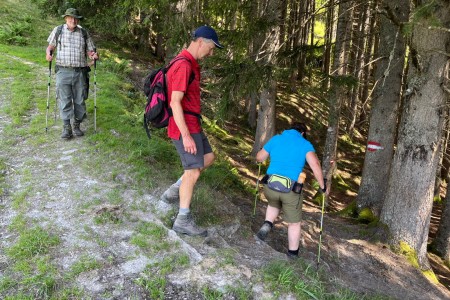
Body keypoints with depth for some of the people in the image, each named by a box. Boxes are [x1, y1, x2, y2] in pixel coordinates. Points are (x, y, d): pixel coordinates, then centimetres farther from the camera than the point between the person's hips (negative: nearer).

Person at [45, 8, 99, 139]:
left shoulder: (84, 33, 7)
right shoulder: (58, 30, 5)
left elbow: (89, 50, 10)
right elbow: (51, 46, 13)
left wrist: (93, 55, -13)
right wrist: (48, 53, -8)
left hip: (80, 72, 1)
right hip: (63, 71, -1)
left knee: (79, 100, 5)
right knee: (65, 100, -3)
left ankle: (77, 125, 18)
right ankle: (66, 128, 2)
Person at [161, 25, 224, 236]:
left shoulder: (190, 64, 13)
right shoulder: (183, 65, -20)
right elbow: (175, 103, -25)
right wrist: (186, 136, -26)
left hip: (191, 125, 10)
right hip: (184, 127, -10)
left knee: (208, 158, 18)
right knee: (193, 171, -4)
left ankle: (173, 192, 24)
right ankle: (183, 221, 7)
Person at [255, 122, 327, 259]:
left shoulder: (275, 139, 11)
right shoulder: (305, 144, 3)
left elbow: (259, 158, 17)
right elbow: (315, 164, -12)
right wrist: (322, 185, -3)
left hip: (270, 186, 3)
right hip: (291, 190, -3)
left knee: (274, 204, 37)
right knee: (294, 223, 19)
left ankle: (267, 225, 14)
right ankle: (292, 253, 30)